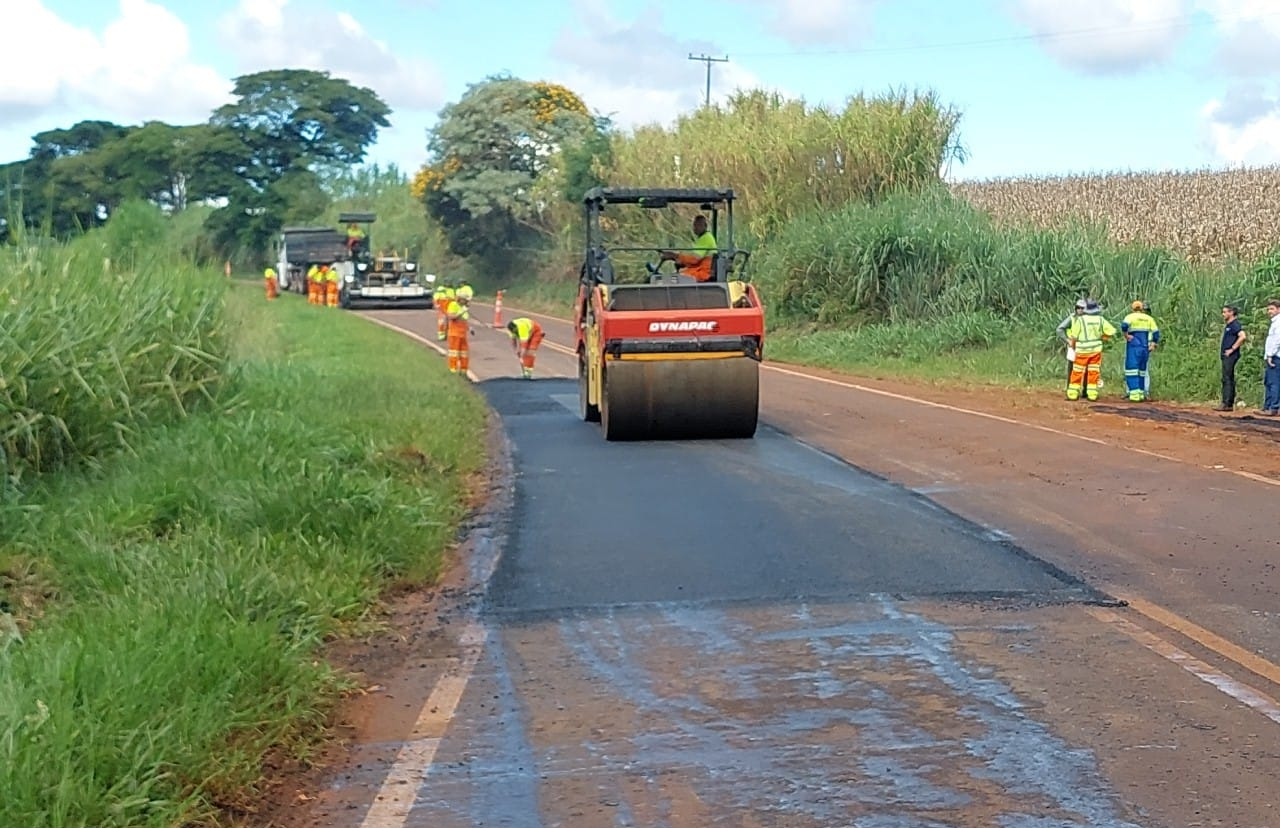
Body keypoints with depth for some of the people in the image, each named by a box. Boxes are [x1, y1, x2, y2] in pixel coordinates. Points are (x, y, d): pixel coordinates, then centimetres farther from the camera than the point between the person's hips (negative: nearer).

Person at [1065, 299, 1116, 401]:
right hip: (1096, 350, 2)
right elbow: (1111, 331, 2)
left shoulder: (1080, 320, -11)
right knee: (1093, 373, 8)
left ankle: (1072, 394, 3)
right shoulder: (1100, 320, -2)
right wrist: (1101, 338, 12)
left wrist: (1073, 346, 12)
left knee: (1077, 373, 4)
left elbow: (1074, 337, -6)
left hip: (1082, 351, -2)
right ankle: (1092, 394, 5)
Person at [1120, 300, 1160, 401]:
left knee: (1132, 370, -5)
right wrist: (1153, 345, 6)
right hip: (1145, 348, 5)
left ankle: (1134, 394, -13)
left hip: (1133, 347, -5)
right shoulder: (1149, 318, 11)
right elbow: (1156, 332, 5)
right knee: (1142, 371, 15)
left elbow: (1124, 325, -24)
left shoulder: (1130, 317, -3)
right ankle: (1141, 393, 15)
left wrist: (1126, 336, -11)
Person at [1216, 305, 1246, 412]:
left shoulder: (1235, 324, -12)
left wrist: (1232, 349, -21)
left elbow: (1243, 337, -26)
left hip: (1230, 356, -10)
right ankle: (1230, 404, 14)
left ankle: (1226, 404, -13)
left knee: (1227, 379, -12)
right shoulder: (1227, 325, 18)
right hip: (1226, 356, 10)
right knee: (1229, 379, 11)